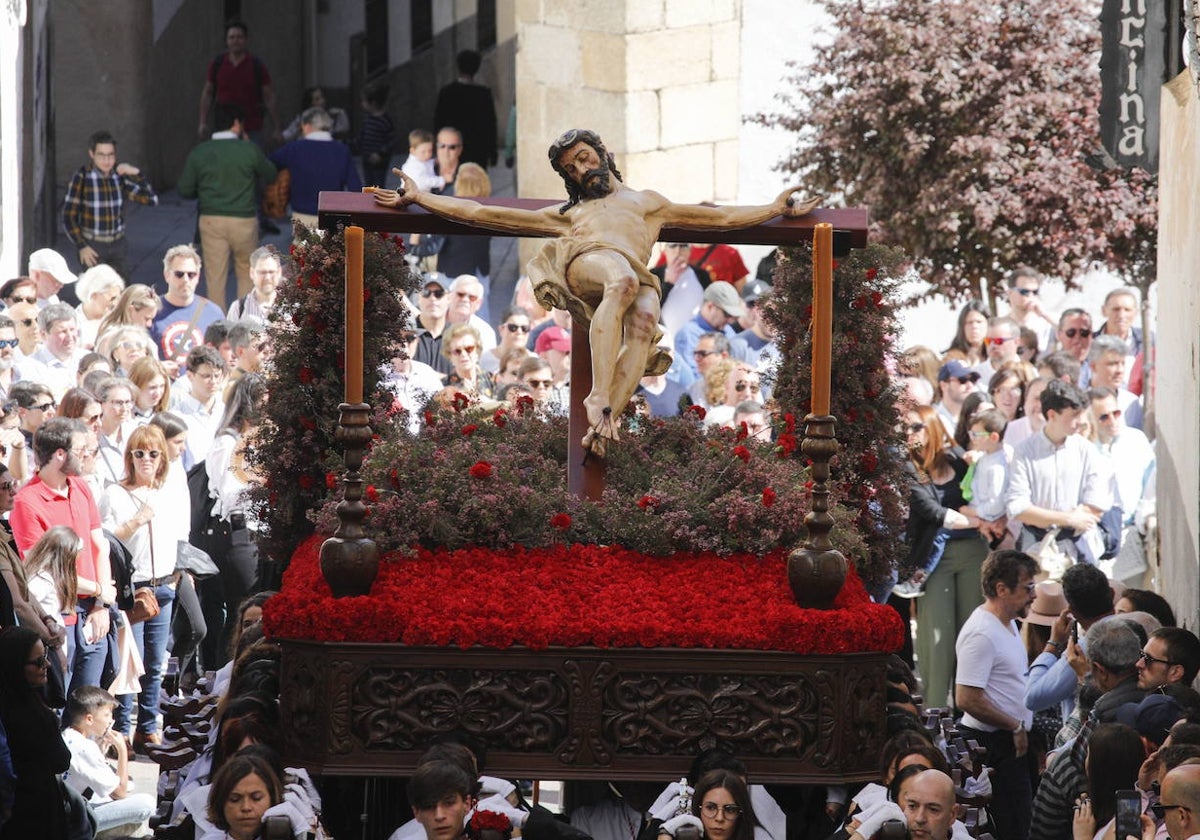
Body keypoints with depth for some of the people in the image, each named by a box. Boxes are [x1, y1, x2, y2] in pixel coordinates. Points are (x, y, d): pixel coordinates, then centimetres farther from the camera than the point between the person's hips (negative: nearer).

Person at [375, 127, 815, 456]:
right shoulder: (568, 213, 40)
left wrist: (775, 209, 32)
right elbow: (480, 213, 37)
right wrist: (419, 198, 32)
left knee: (644, 321, -38)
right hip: (583, 261, -1)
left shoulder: (648, 202, 43)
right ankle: (599, 396, -51)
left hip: (637, 276, 1)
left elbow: (722, 217, 41)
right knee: (623, 280, -40)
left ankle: (606, 420, -51)